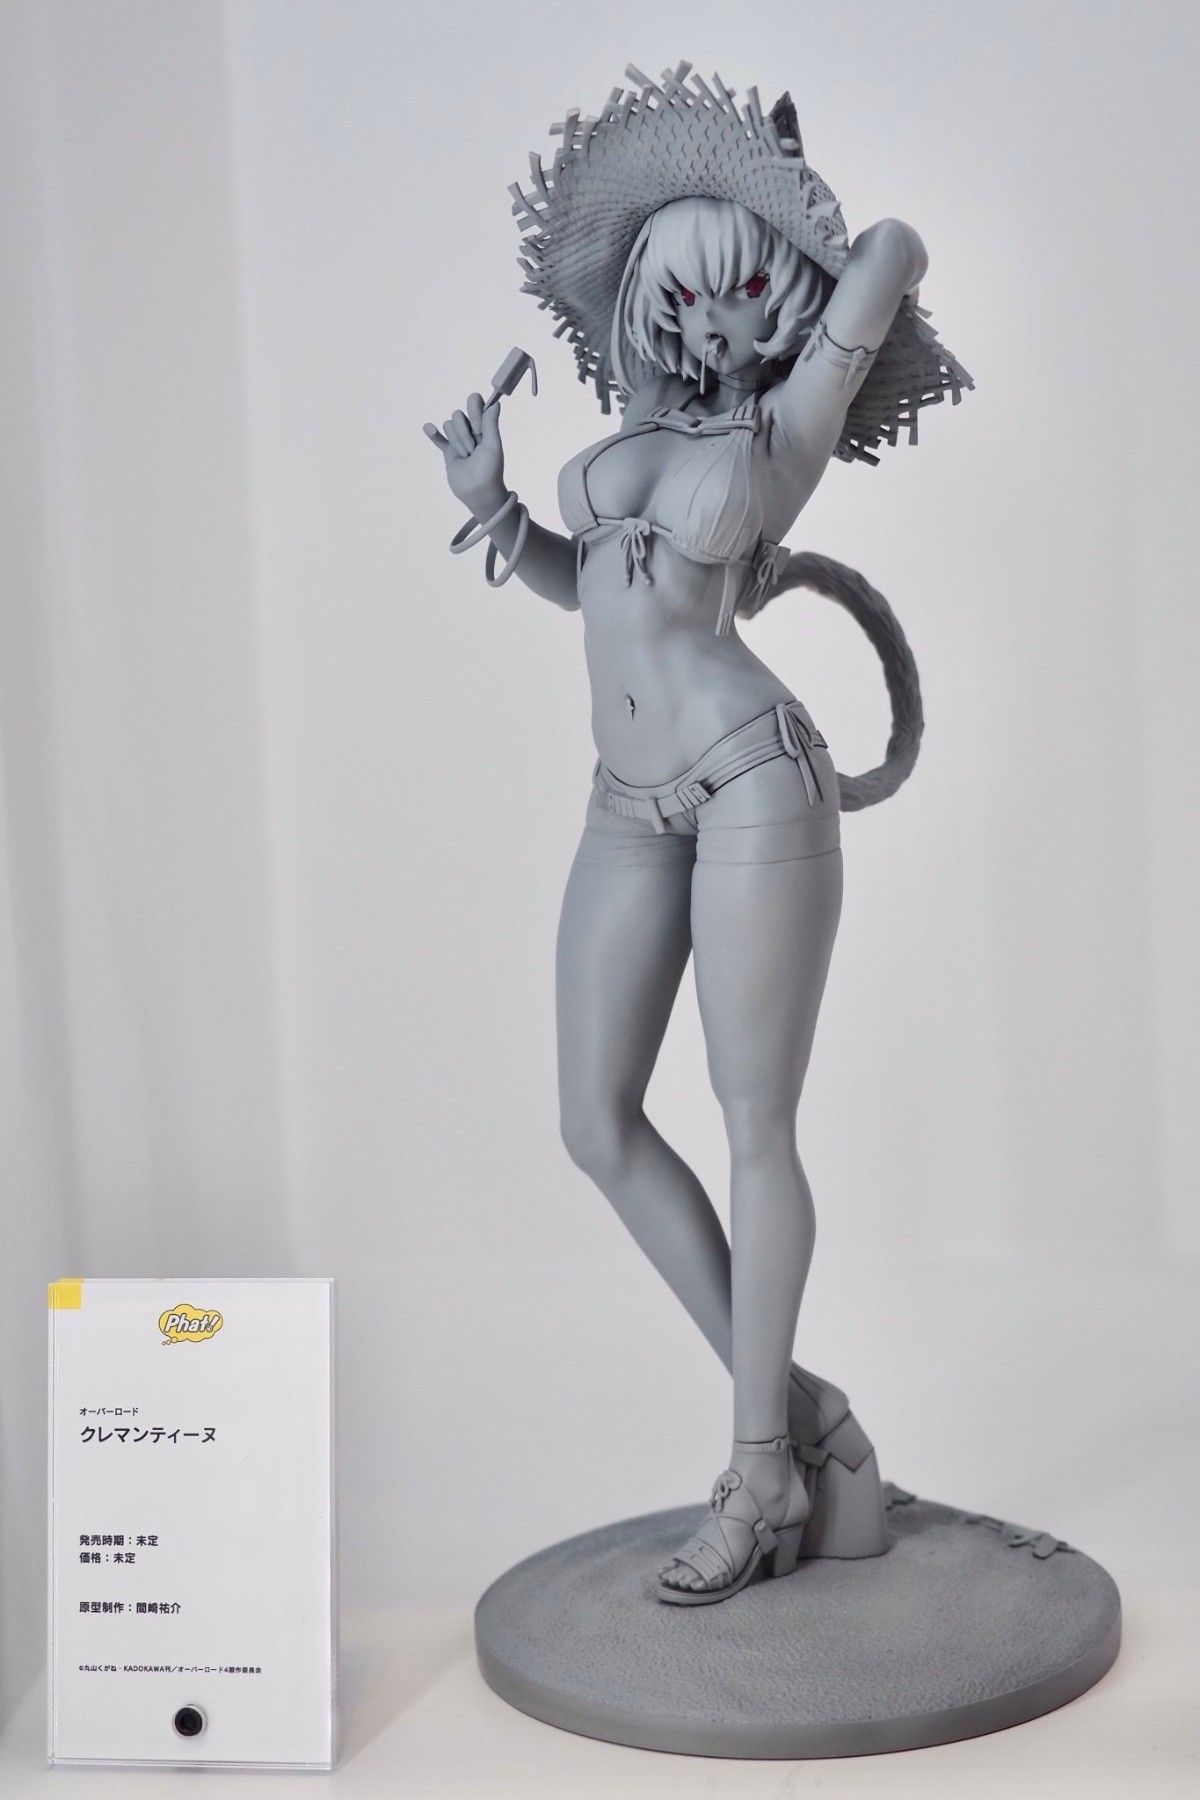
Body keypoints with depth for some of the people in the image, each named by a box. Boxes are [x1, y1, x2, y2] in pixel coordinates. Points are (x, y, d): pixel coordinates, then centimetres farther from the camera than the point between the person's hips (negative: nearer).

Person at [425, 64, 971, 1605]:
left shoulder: (784, 434, 1)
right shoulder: (632, 438, 18)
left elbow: (896, 249, -2)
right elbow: (571, 581, 29)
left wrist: (807, 281, 17)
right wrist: (491, 505, 12)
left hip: (752, 784, -7)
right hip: (632, 808, 7)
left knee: (753, 1124, -4)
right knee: (597, 1125, 2)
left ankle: (760, 1464, 9)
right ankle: (797, 1416, 13)